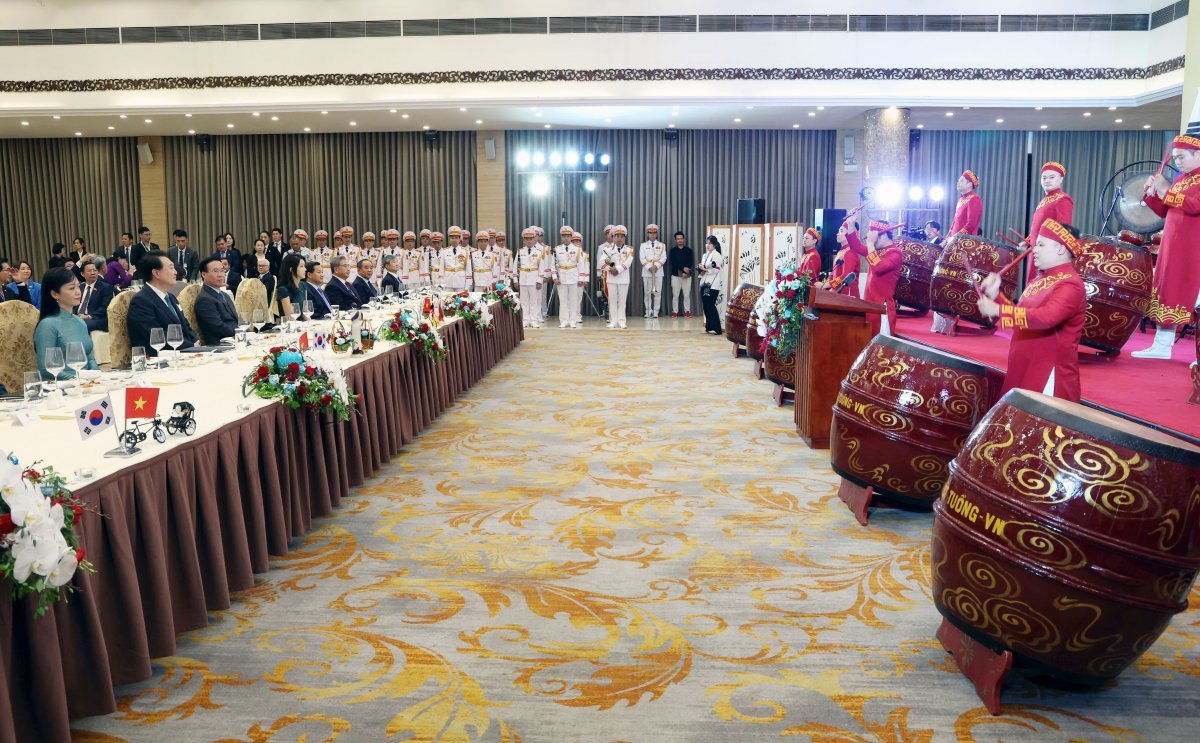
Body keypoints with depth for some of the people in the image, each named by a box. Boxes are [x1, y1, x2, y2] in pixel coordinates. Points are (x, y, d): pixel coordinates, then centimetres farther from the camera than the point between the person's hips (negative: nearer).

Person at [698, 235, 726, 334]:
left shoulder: (717, 255, -8)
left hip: (713, 285, -8)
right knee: (706, 306, 8)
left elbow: (716, 270, -16)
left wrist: (705, 269, -14)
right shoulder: (704, 255, 16)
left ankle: (716, 328, -7)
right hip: (704, 283, 8)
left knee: (711, 306, -10)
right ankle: (709, 326, 16)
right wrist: (701, 271, 0)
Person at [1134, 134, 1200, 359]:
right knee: (1168, 292, 8)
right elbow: (1164, 211, 19)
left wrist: (1166, 192, -18)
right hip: (1172, 247, 8)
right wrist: (1151, 193, 4)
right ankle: (1161, 347, 13)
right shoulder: (1180, 179, 16)